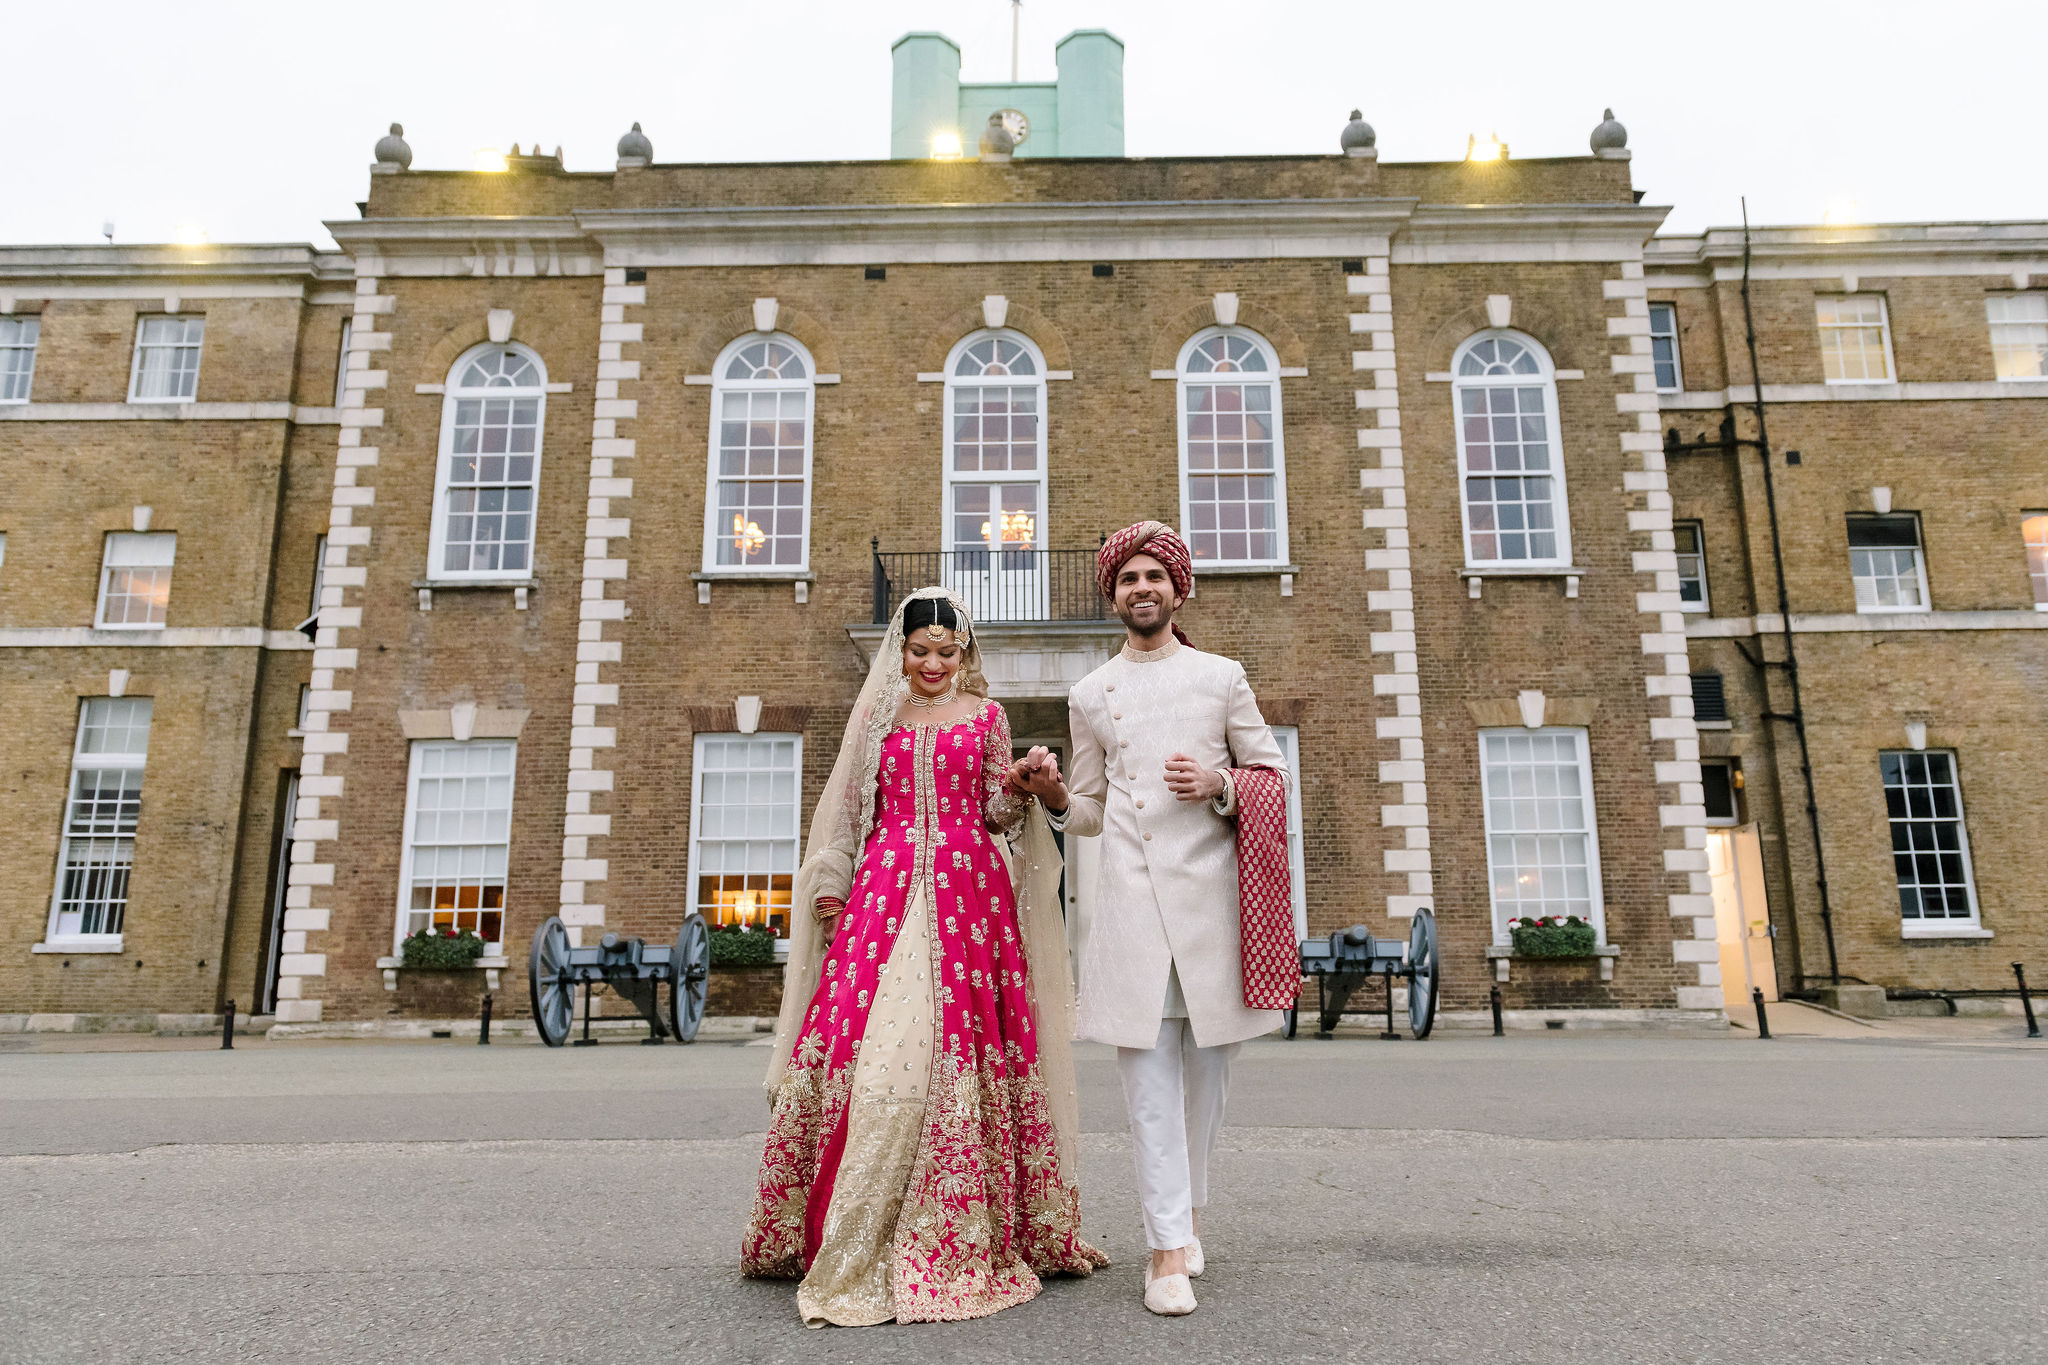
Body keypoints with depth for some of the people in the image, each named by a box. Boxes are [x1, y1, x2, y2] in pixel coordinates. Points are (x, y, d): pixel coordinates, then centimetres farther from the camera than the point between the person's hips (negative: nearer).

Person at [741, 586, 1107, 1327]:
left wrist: (1024, 785, -9)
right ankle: (853, 1244, 3)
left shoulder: (986, 716, 12)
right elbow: (850, 808, 16)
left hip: (969, 890, 0)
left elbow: (998, 811, 11)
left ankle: (957, 1237, 12)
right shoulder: (877, 715, 15)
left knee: (964, 1048, -3)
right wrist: (831, 883, 8)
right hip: (886, 889, 1)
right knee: (869, 1044, -8)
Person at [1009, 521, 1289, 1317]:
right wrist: (1053, 796, -2)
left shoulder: (1222, 677, 10)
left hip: (1208, 886, 0)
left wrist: (1219, 785, -9)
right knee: (1148, 1068, -3)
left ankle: (1187, 1210, 29)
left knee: (1207, 1061, 8)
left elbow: (1272, 777, 10)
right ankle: (1168, 1248, 4)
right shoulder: (1090, 695, 15)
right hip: (1129, 892, 0)